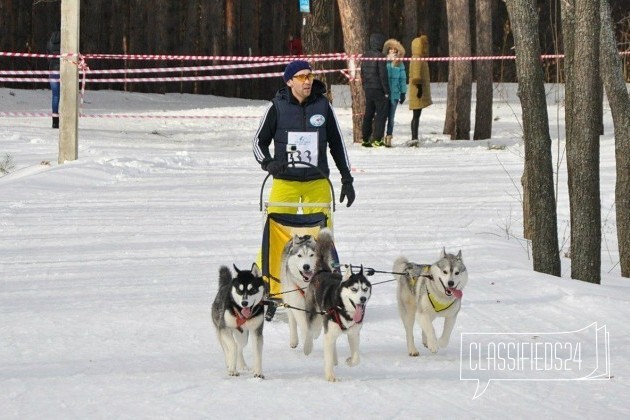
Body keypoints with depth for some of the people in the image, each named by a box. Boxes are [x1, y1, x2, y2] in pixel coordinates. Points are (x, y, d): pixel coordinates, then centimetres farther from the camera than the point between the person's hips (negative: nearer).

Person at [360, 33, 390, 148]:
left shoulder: (365, 56, 8)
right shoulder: (380, 56, -14)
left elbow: (362, 73, 14)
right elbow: (383, 75, -15)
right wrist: (386, 91, -11)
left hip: (368, 90, 7)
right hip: (379, 90, -7)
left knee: (368, 114, 13)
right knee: (381, 113, -2)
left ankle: (365, 138, 14)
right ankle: (377, 139, -6)